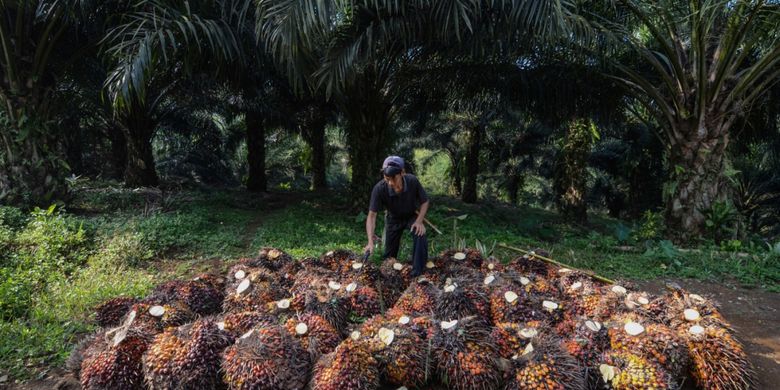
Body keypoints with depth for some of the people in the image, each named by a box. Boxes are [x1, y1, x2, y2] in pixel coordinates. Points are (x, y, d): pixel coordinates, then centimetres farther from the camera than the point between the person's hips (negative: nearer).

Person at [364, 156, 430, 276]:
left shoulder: (413, 181, -31)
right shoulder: (379, 189, -34)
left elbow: (425, 202, -14)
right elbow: (372, 216, -31)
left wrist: (419, 221, -28)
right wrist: (370, 242, -41)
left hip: (412, 216, -1)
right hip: (394, 219, 1)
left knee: (420, 235, -29)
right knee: (389, 253, 5)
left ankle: (417, 273, -16)